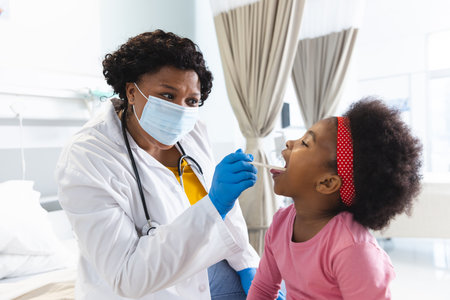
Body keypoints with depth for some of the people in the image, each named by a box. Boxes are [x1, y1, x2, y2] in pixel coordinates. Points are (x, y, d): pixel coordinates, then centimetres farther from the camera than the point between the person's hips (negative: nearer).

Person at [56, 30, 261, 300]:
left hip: (207, 269, 5)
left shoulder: (193, 132, -8)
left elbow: (227, 203, 5)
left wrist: (245, 264, 4)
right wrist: (213, 204, -39)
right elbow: (127, 277, -31)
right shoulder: (85, 160, -26)